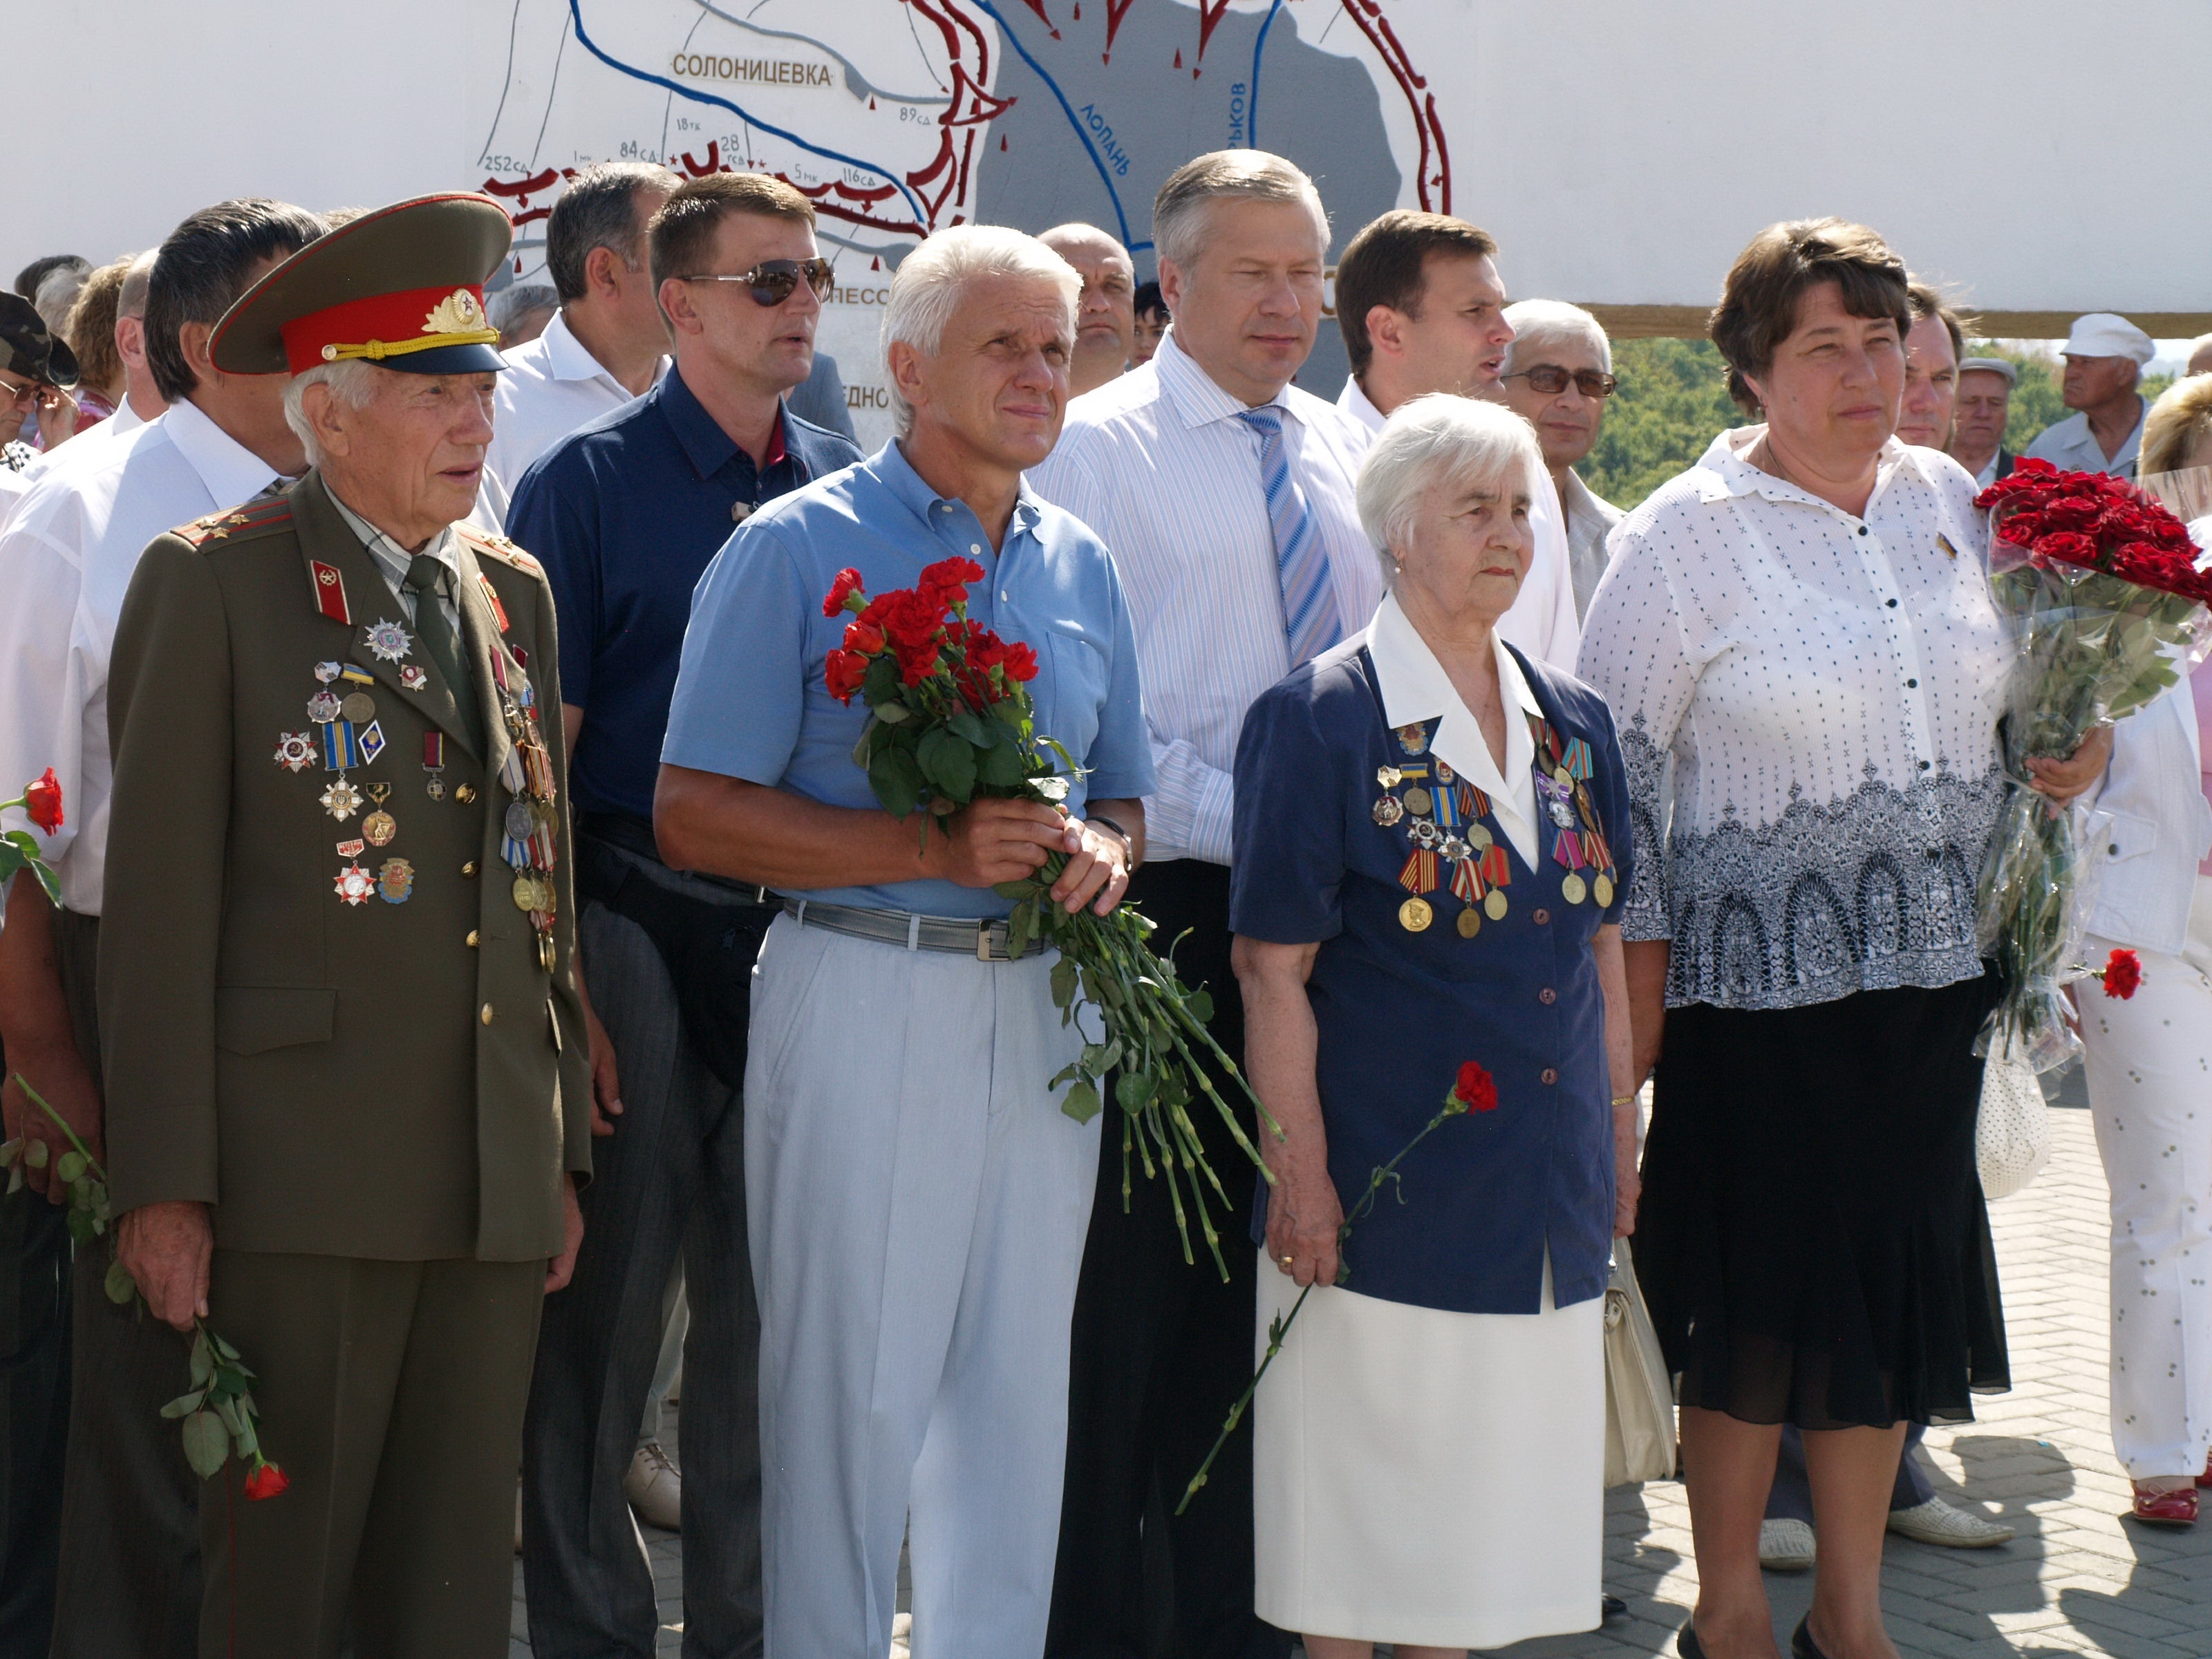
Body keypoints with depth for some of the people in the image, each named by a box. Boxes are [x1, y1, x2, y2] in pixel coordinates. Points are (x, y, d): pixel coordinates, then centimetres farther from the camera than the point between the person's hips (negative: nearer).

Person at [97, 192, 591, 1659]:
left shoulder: (513, 592, 15)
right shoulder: (212, 584, -3)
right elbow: (159, 894, -7)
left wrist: (564, 1153, 15)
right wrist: (163, 1186, -11)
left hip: (497, 1188, 6)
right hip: (305, 1178, -5)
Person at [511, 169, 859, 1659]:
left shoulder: (849, 489, 9)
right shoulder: (591, 485, -3)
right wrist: (558, 990, -11)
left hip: (806, 937, 4)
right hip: (638, 932, -4)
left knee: (772, 1294, 11)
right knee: (608, 1295, 3)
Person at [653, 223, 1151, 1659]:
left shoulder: (1081, 566, 14)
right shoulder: (801, 548, -4)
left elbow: (1123, 791, 23)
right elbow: (696, 814, -10)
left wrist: (1104, 851, -3)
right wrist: (934, 852, -18)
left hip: (1043, 1006, 5)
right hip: (867, 995, -5)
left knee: (1019, 1389, 11)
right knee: (851, 1388, -1)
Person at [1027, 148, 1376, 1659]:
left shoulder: (1349, 458, 14)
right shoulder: (1099, 448, -4)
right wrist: (1246, 825, -17)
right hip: (1168, 908, -5)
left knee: (1272, 1269, 11)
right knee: (1130, 1271, -2)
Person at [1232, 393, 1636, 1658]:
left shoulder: (1575, 724, 10)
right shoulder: (1323, 719, -8)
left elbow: (1601, 949, 15)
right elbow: (1274, 970, -10)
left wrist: (1621, 1142, 12)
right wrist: (1300, 1169, -14)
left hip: (1546, 1185, 6)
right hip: (1387, 1177, -5)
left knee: (1494, 1486, 11)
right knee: (1363, 1492, 3)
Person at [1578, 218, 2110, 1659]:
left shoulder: (1948, 501, 8)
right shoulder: (1689, 533, -8)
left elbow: (2003, 695, 22)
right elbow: (1618, 761, -7)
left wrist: (2068, 753, 0)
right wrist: (1637, 967, -9)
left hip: (1931, 968, 5)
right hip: (1760, 982, -5)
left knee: (1894, 1287, 12)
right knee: (1756, 1297, 2)